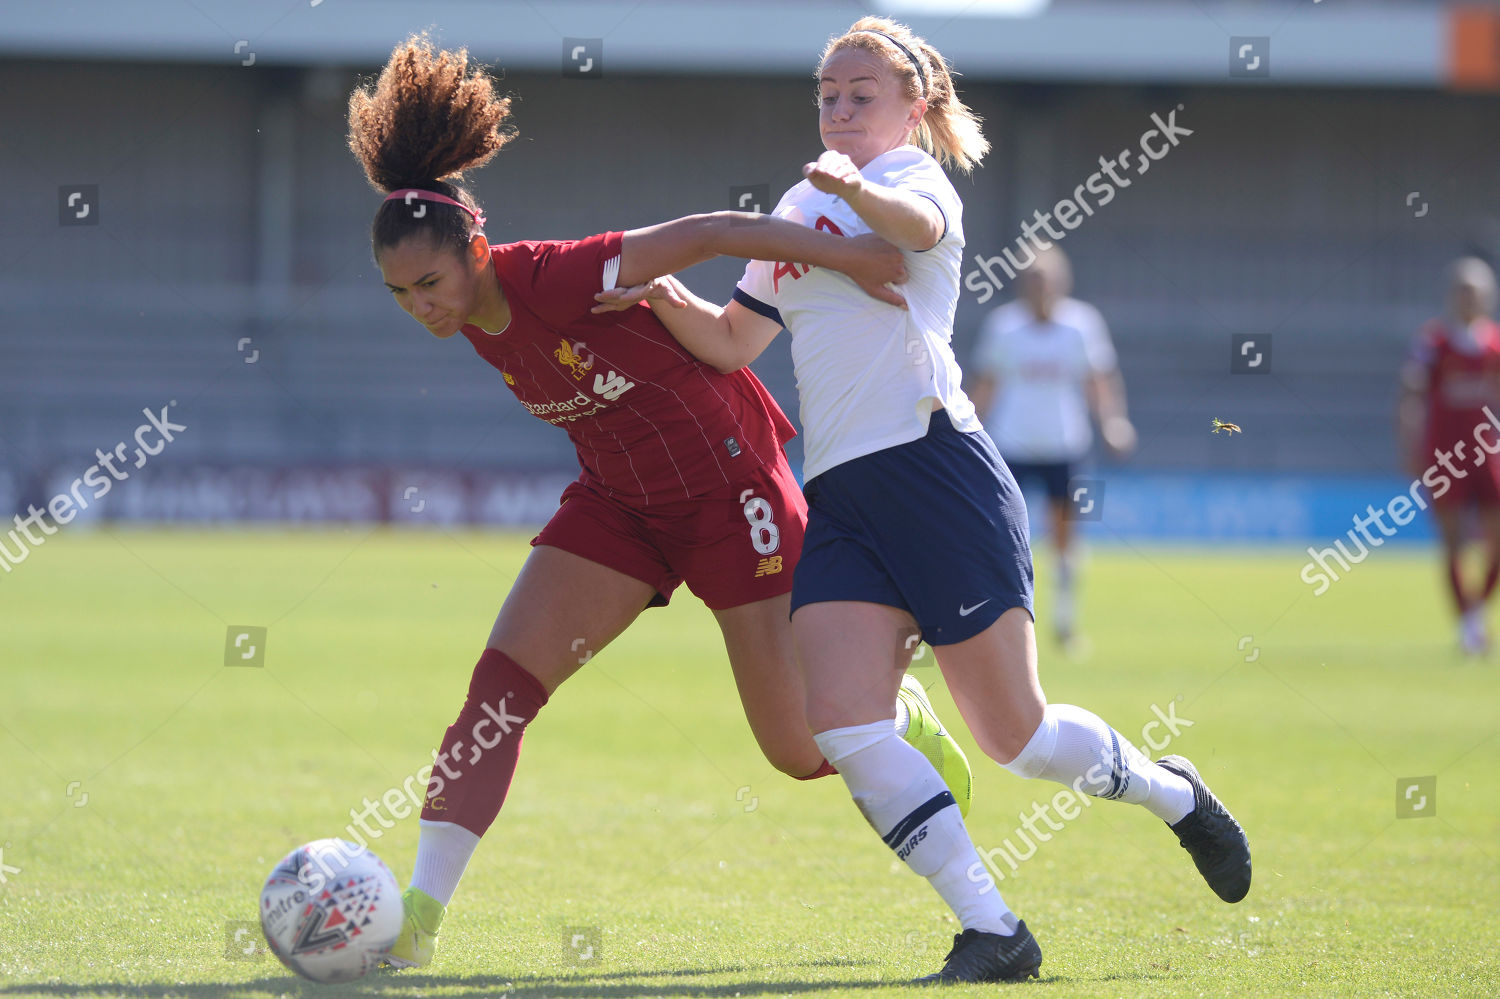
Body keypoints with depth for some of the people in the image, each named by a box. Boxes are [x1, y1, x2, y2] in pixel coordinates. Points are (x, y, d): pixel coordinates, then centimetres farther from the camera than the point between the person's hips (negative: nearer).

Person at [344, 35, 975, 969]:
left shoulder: (551, 279, -28)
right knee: (502, 682, -12)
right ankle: (417, 919, -14)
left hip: (723, 487, -6)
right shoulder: (475, 321, -5)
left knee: (800, 748, -3)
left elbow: (706, 233, -28)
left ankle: (906, 716, 33)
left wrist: (845, 256, -30)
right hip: (619, 500, 7)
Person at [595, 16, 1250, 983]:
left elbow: (918, 223, -25)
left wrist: (858, 189, -48)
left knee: (1017, 737, -2)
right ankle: (992, 930, -9)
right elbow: (733, 342, 25)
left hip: (937, 467, -6)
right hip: (839, 495, 6)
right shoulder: (800, 210, 22)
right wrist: (667, 295, 4)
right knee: (842, 721, -15)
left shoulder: (915, 176, 1)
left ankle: (1172, 792, 29)